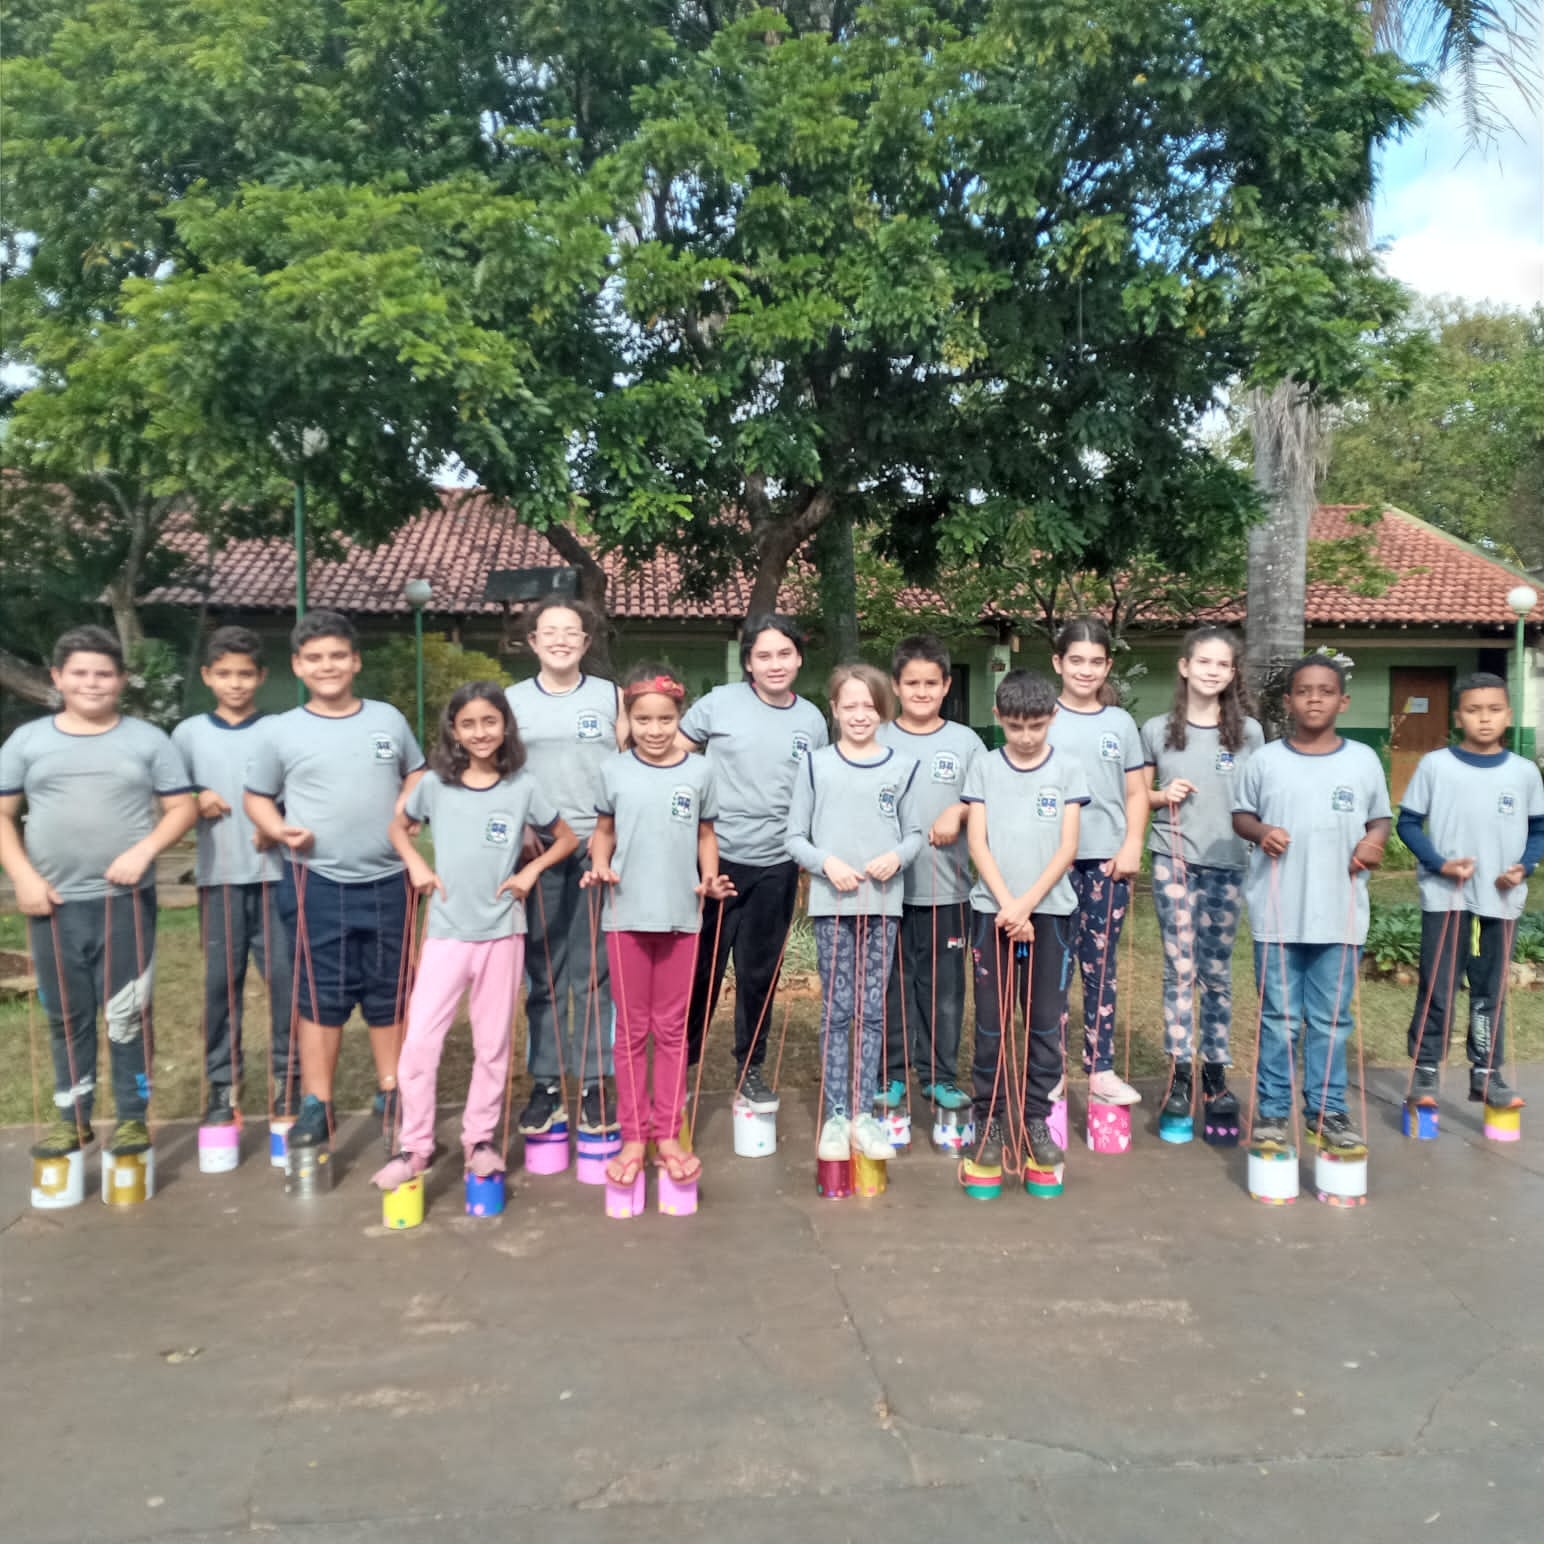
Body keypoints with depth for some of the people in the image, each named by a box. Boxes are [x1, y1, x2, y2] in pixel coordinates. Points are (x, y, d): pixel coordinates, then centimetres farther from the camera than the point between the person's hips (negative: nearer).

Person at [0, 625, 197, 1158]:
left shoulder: (147, 739, 4)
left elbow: (182, 807, 2)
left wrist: (144, 850, -14)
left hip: (126, 900, -2)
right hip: (54, 904, 2)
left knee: (127, 1013, 1)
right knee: (66, 1015, 11)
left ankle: (132, 1116, 13)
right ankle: (71, 1115, 24)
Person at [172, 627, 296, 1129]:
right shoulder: (189, 733, 5)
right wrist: (195, 802, -11)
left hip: (275, 872, -1)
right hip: (218, 875, 1)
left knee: (284, 975, 0)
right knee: (221, 980, 6)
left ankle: (286, 1077, 12)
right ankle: (222, 1083, 16)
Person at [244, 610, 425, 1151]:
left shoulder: (388, 718, 5)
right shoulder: (281, 731, -1)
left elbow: (416, 776, 17)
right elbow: (256, 797, 6)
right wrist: (279, 830, -13)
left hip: (386, 880, 2)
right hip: (318, 883, -2)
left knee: (389, 993, 12)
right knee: (321, 996, 4)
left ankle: (392, 1096, 25)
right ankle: (316, 1106, 14)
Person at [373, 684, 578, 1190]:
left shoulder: (522, 787, -2)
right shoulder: (434, 783, -1)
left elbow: (566, 839, 9)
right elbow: (399, 827, 16)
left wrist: (531, 870, -5)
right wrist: (416, 865, -1)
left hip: (502, 931, 0)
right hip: (446, 932, 0)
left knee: (492, 1044, 10)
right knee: (419, 1041, -5)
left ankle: (480, 1139, 25)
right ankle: (414, 1146, 9)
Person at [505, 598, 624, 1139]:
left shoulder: (610, 696, 6)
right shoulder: (511, 701, 8)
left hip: (599, 848, -1)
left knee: (593, 974, 3)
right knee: (542, 975, 6)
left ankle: (593, 1085, 12)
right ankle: (544, 1085, 15)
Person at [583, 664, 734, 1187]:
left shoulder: (699, 771, 0)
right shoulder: (614, 770, -1)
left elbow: (705, 834, 8)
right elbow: (604, 831, 8)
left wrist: (710, 878, -8)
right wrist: (600, 866, -11)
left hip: (681, 914, 1)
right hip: (626, 914, 0)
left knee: (672, 1028, 10)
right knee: (631, 1030, 8)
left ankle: (668, 1132, 21)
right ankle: (633, 1136, 18)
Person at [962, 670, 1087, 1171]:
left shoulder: (1068, 769, 2)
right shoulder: (984, 768, 3)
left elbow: (1068, 848, -3)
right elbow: (977, 843, -2)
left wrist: (1027, 904, -12)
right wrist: (1006, 904, -12)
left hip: (1051, 910, 0)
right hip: (993, 910, 0)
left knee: (1046, 1022, 5)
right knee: (991, 1021, 4)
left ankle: (1037, 1120, 16)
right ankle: (989, 1120, 13)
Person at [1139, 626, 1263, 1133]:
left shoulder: (1249, 732, 2)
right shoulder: (1157, 729, 1)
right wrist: (1163, 795, -9)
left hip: (1227, 864, 1)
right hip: (1173, 861, -1)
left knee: (1216, 973, 8)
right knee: (1179, 970, 2)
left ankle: (1215, 1073, 20)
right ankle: (1179, 1075, 11)